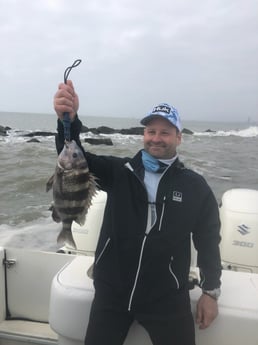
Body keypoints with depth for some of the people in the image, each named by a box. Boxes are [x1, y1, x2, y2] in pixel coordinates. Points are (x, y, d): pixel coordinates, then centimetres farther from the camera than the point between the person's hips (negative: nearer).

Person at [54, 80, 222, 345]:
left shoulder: (195, 186, -4)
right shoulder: (119, 172, -3)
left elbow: (208, 241, 3)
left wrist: (211, 291, 5)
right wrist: (69, 120, -35)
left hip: (167, 299, 0)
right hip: (111, 293, 1)